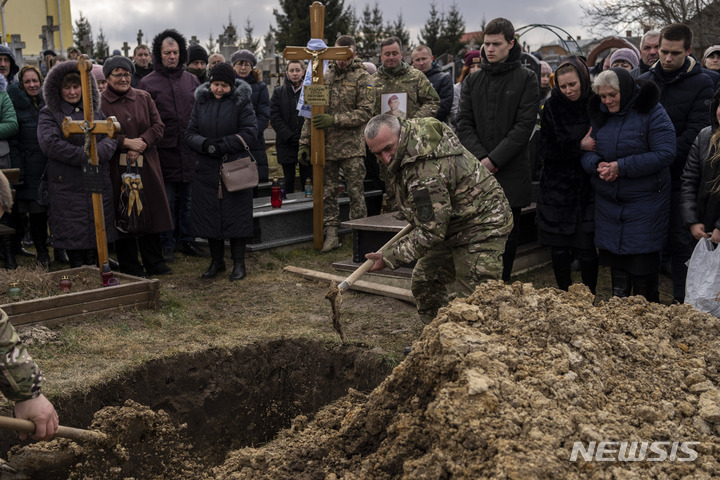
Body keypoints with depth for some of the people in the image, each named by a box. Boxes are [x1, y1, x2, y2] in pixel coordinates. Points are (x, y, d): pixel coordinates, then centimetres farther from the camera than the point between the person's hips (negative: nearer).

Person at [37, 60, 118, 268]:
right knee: (73, 233, -2)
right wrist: (84, 157, -17)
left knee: (97, 232, 7)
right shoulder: (49, 114, 3)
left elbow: (111, 137, 5)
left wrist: (98, 153, -17)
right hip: (67, 186, -4)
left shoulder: (95, 111, 16)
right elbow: (50, 143, -13)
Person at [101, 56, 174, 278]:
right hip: (117, 169, -3)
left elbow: (158, 125, 4)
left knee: (151, 211, 7)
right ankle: (130, 267, 13)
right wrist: (126, 143, -16)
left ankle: (154, 263, 18)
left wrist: (141, 143, -11)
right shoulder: (100, 102, -2)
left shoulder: (144, 98, 10)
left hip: (147, 166, 4)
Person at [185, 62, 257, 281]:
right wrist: (204, 144, -16)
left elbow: (249, 131, -10)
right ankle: (217, 261, 22)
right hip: (207, 169, 4)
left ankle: (239, 263, 12)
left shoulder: (241, 102, -3)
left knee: (236, 215, 1)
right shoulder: (201, 102, 8)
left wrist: (222, 144, -17)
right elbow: (190, 133, 5)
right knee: (209, 215, 8)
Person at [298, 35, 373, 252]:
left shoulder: (362, 78, -1)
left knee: (356, 192, 0)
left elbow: (365, 112, -10)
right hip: (326, 147, 4)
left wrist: (334, 120, -18)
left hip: (352, 147, -4)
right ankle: (331, 234, 15)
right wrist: (304, 142, 8)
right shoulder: (324, 77, 12)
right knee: (327, 192, 6)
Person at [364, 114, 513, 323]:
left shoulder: (427, 172, -35)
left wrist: (389, 258, -22)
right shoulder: (414, 127, -3)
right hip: (453, 223, 11)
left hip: (480, 228, -11)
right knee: (424, 283, 16)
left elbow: (431, 231, -31)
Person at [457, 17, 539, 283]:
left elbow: (525, 124, -8)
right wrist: (480, 157, -10)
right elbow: (464, 123, 6)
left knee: (508, 233, 6)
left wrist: (494, 158, -14)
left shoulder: (526, 79, 0)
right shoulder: (472, 81, 11)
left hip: (511, 172, -2)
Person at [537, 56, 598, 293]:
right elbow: (546, 150, -6)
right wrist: (579, 147, -14)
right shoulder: (552, 107, 0)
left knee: (586, 250, -2)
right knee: (559, 249, 7)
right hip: (557, 189, 1)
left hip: (588, 190, -1)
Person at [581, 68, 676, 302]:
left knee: (643, 260, -2)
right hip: (608, 201, 5)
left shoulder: (652, 113, -9)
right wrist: (597, 164, -14)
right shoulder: (600, 115, 9)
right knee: (614, 256, 12)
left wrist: (621, 166, -21)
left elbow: (665, 154, -16)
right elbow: (586, 151, 11)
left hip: (645, 202, -5)